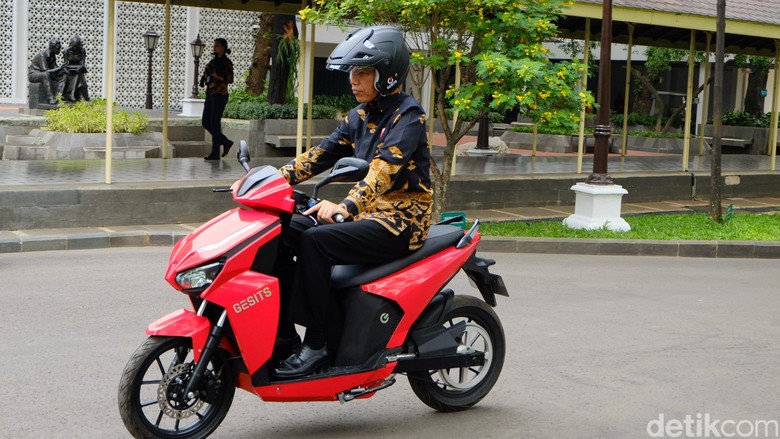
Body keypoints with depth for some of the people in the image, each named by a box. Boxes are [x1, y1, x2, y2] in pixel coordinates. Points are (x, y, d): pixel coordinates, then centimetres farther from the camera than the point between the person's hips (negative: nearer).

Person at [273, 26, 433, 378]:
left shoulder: (408, 114, -11)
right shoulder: (360, 116, 15)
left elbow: (385, 166, -27)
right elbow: (322, 154, 9)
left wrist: (346, 206, -42)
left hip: (401, 219, -8)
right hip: (368, 215, 8)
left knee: (315, 241, -29)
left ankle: (315, 343, -22)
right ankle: (282, 332, -5)